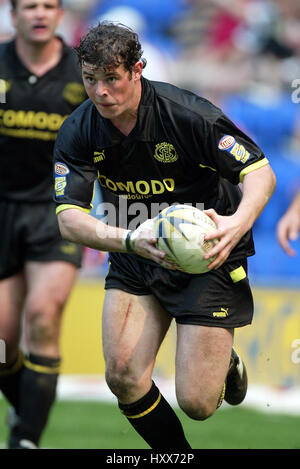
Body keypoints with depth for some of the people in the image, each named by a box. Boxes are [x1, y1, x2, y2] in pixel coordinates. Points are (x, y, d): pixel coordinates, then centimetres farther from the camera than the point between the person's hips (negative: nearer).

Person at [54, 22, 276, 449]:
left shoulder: (187, 114, -22)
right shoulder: (77, 133, -11)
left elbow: (260, 172, -18)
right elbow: (69, 218, -18)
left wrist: (238, 223, -40)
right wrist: (129, 240, -38)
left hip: (207, 256, -4)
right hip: (134, 260, 4)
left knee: (196, 404, -9)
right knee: (123, 378, -12)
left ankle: (226, 362, 28)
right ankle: (176, 454, 15)